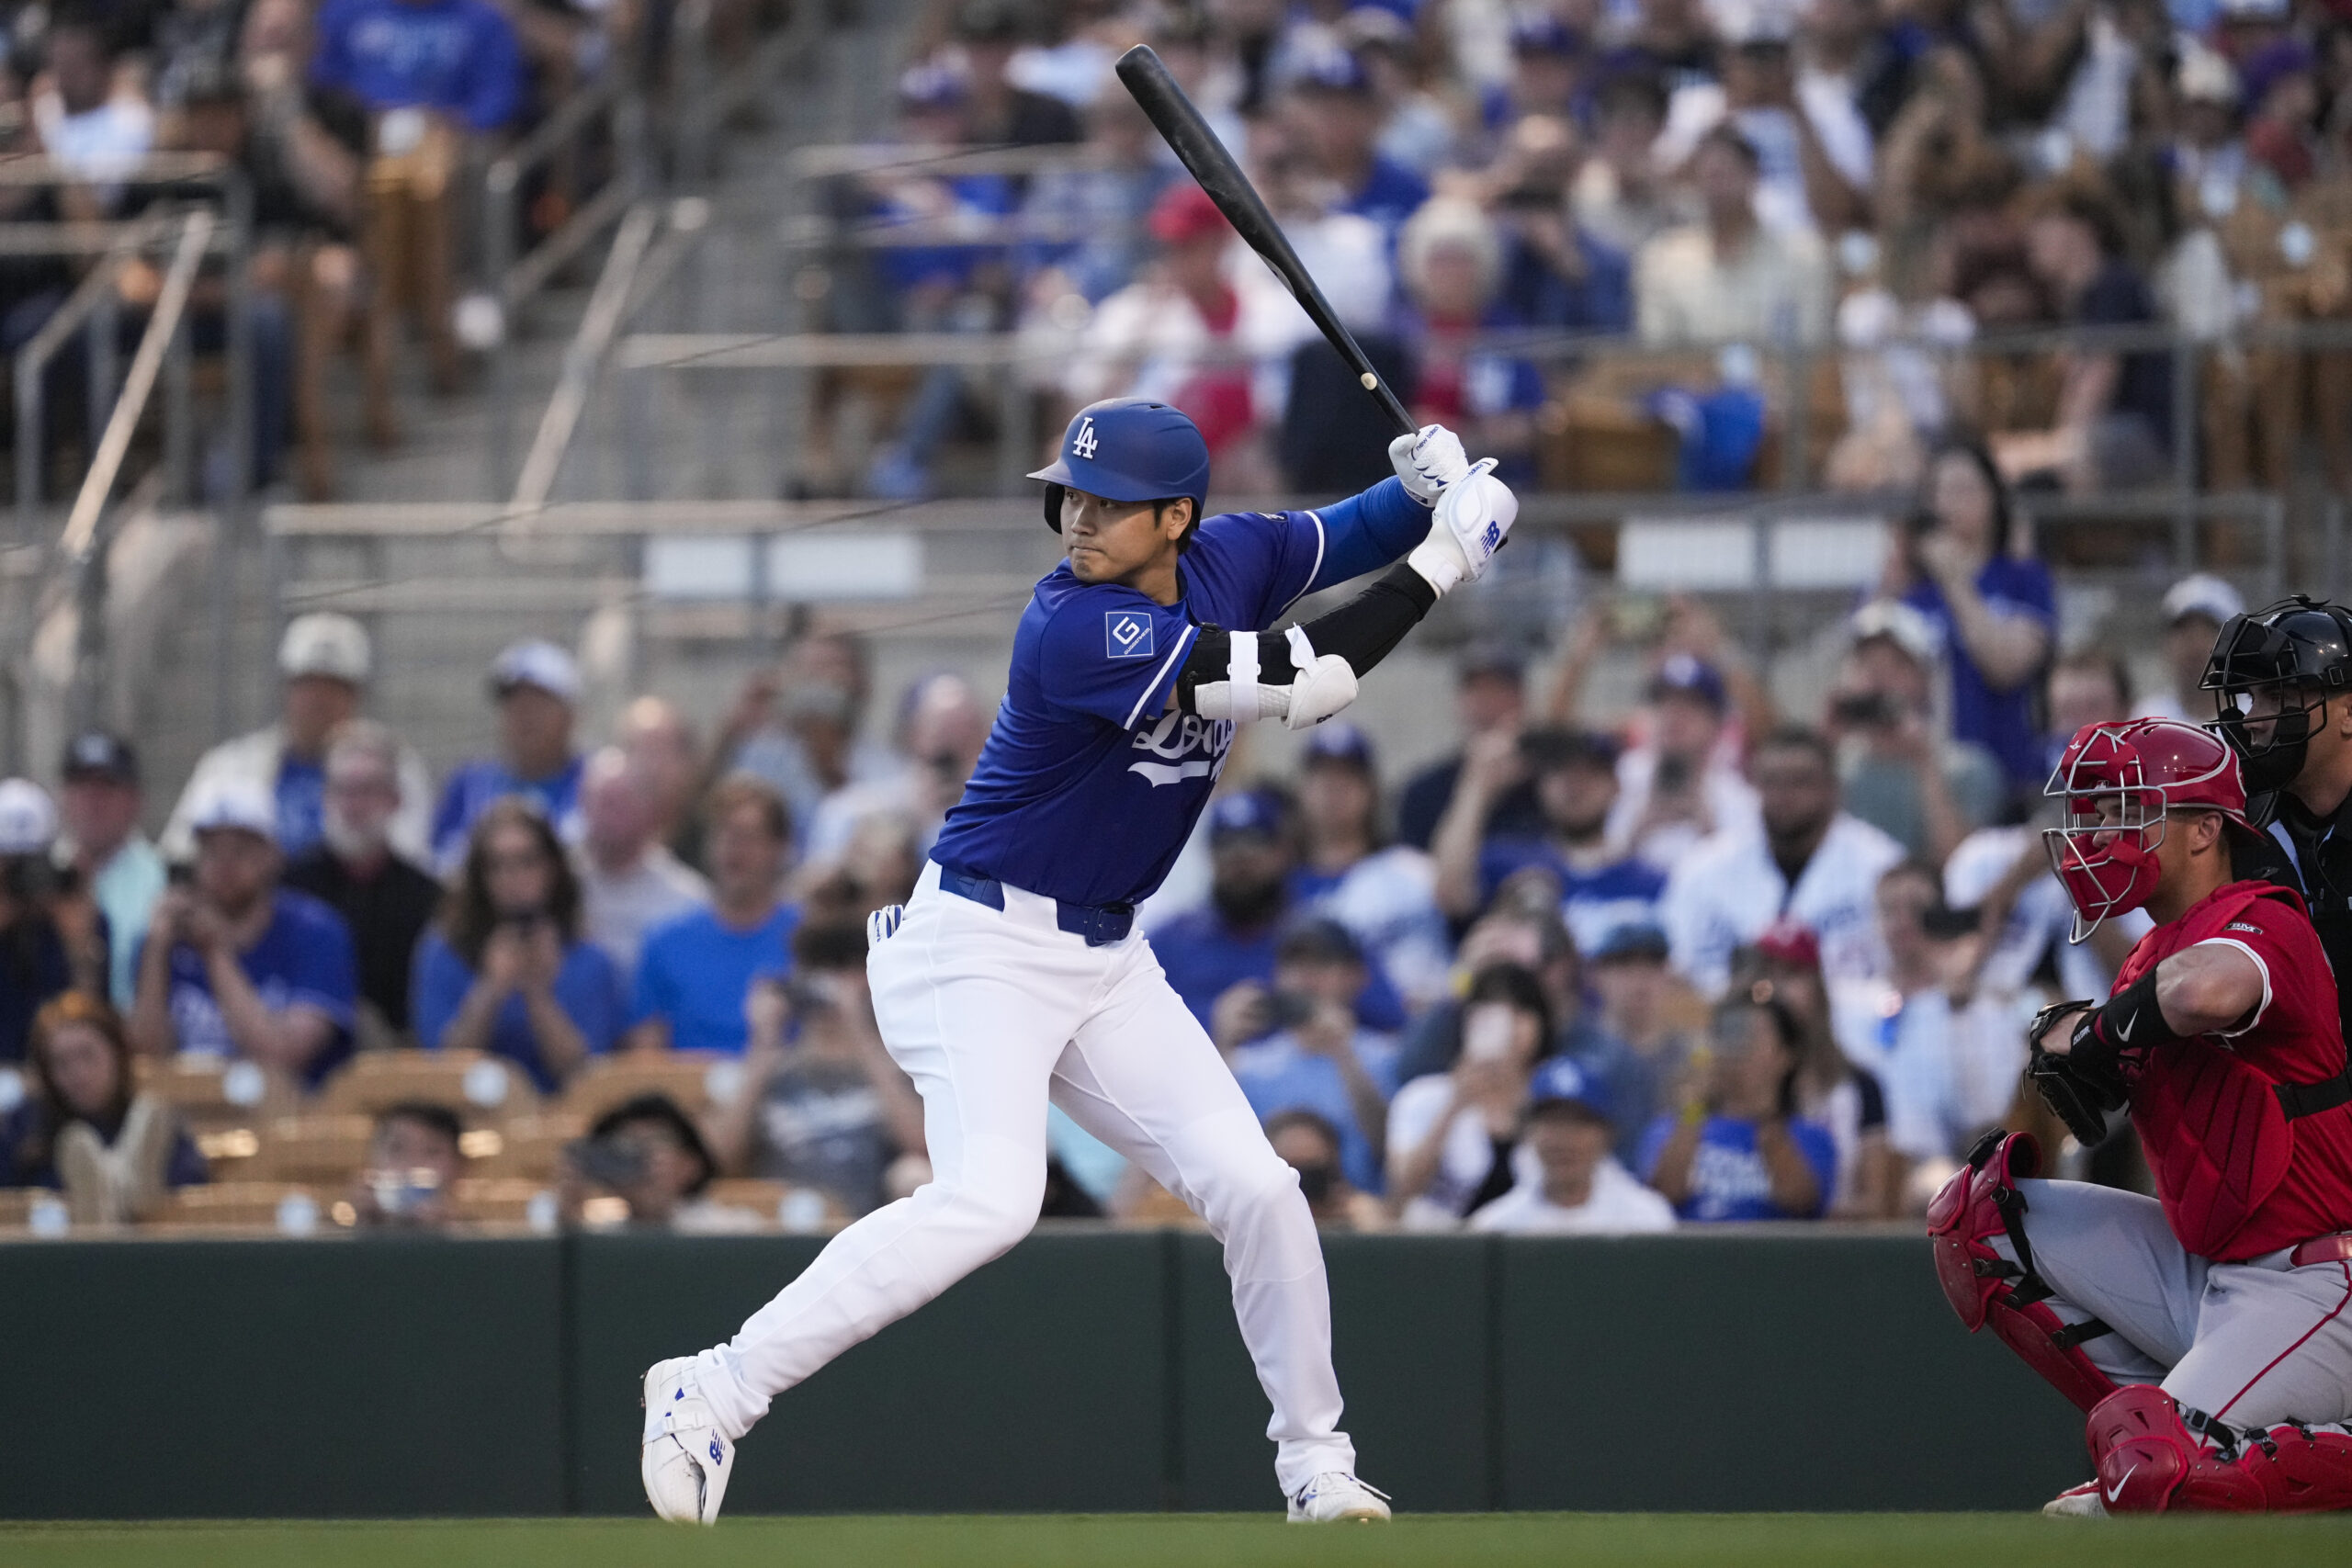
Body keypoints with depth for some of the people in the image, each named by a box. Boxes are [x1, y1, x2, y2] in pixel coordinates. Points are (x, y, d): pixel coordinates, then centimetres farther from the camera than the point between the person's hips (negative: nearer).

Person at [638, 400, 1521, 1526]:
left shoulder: (1227, 559, -2)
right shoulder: (1078, 631, -25)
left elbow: (1350, 537, 15)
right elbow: (1304, 685, -28)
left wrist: (1430, 490, -9)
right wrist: (1442, 558, -23)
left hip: (1105, 960, 8)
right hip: (981, 944, -8)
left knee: (1255, 1189, 2)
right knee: (991, 1199, -26)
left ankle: (1316, 1467, 18)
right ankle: (714, 1392, -20)